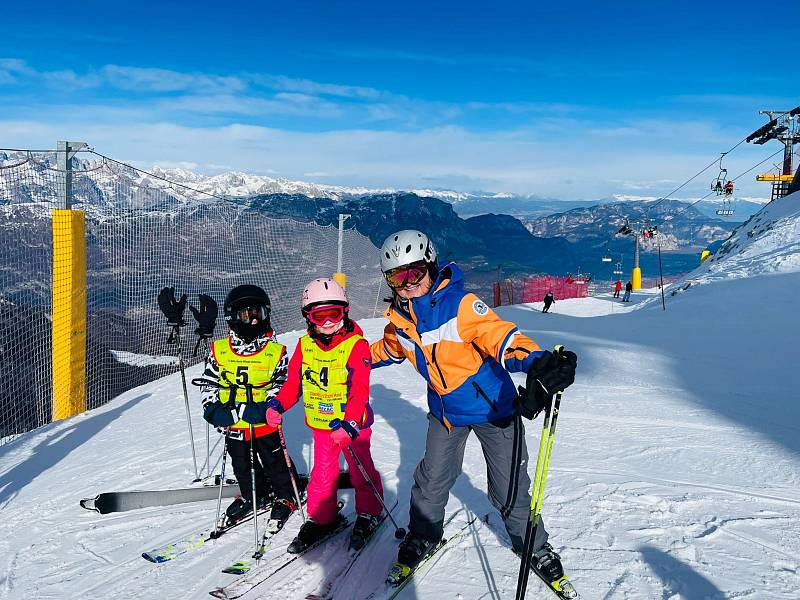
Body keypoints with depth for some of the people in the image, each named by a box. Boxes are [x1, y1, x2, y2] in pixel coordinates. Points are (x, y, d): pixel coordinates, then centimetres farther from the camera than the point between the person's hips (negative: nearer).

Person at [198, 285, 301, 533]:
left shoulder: (276, 352, -11)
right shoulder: (219, 350, -5)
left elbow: (283, 386, -7)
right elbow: (208, 383, 3)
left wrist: (267, 407, -23)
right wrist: (213, 409, -11)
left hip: (265, 423, -3)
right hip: (234, 426, 3)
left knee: (274, 463, 12)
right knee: (242, 466, 20)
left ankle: (285, 497, 35)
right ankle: (253, 496, 44)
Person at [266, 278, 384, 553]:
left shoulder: (356, 345, -17)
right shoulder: (305, 345, -1)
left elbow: (359, 390, -22)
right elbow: (294, 382, 5)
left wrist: (349, 424, -31)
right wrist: (278, 405, -12)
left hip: (352, 425, -4)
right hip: (320, 424, 4)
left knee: (361, 471, 14)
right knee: (323, 473, 15)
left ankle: (368, 513, 34)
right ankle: (321, 517, 33)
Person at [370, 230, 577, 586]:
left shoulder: (460, 304, -25)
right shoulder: (399, 319, -5)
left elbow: (500, 335, -38)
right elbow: (387, 349, 18)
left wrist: (537, 363, -55)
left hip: (492, 407, -5)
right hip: (444, 412, 5)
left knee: (509, 489, 4)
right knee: (432, 480, 13)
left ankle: (535, 548, 29)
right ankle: (421, 537, 39)